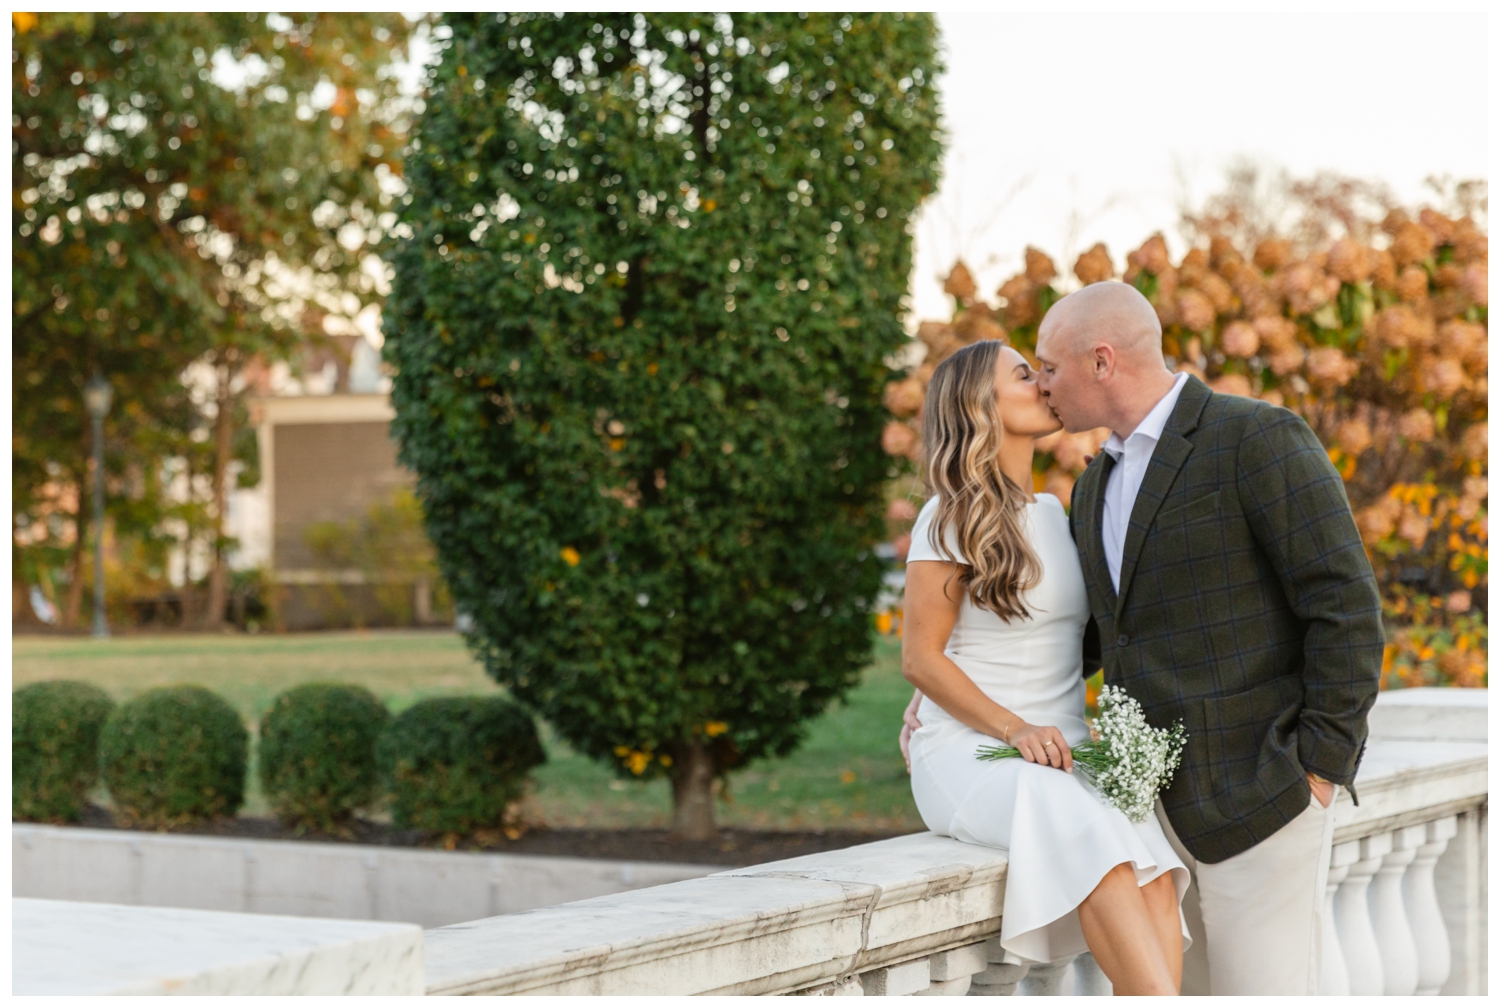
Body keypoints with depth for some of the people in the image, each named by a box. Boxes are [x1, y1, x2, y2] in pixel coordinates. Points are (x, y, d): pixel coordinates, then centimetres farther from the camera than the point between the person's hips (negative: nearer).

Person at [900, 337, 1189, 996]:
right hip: (970, 753, -6)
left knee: (1152, 877, -27)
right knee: (1096, 841, -36)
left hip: (1060, 753, 6)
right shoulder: (951, 520, -2)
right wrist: (1016, 730, -16)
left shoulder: (1053, 512, 18)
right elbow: (920, 658, -4)